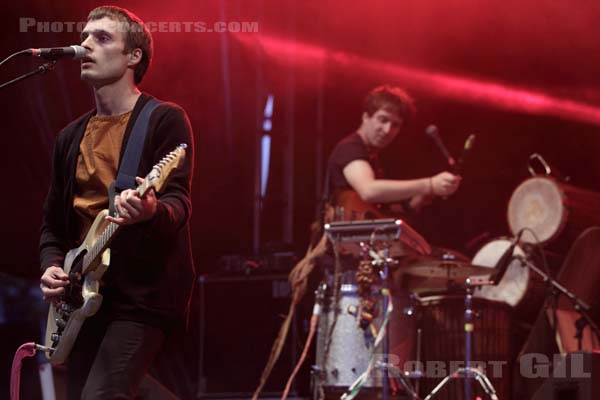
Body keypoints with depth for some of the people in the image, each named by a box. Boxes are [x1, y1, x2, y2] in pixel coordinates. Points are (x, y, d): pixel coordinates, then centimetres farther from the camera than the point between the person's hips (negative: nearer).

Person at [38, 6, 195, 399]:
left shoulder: (165, 120, -3)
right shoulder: (71, 136, 17)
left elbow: (179, 201, -15)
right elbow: (52, 219, 21)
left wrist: (151, 212, -38)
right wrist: (52, 265, 1)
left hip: (143, 297, -7)